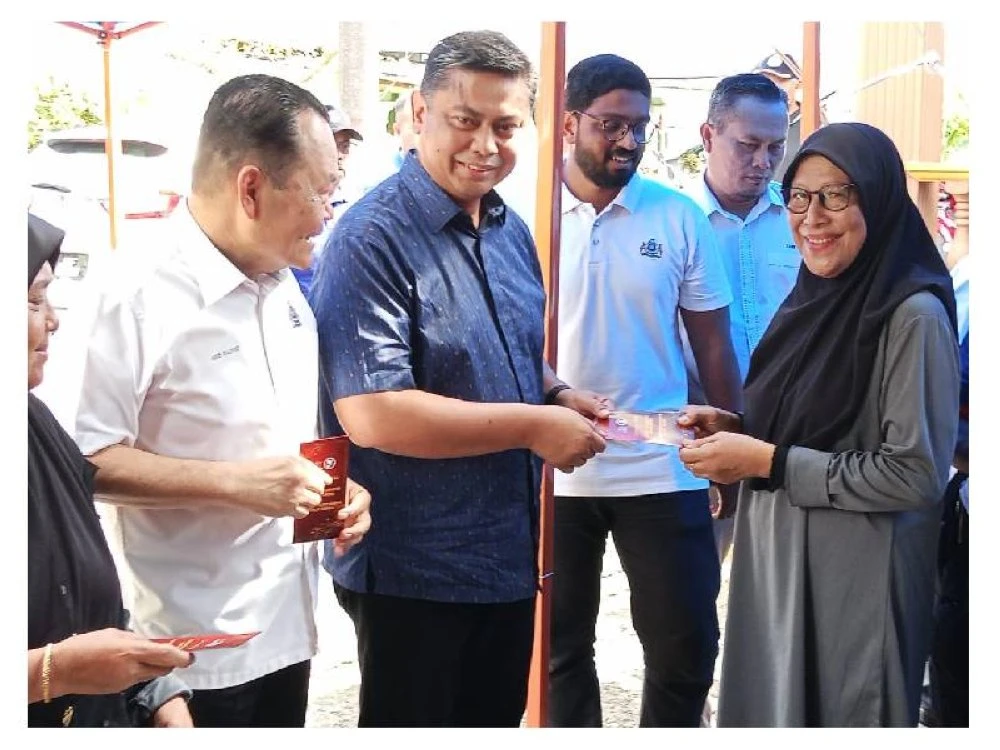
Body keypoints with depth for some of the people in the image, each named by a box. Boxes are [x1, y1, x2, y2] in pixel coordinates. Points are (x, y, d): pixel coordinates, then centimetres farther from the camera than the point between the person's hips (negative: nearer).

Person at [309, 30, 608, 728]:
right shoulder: (374, 239, -19)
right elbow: (370, 414, -27)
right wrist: (534, 426, -23)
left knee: (499, 720, 22)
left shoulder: (513, 232, 7)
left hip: (509, 557, 8)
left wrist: (559, 395, -2)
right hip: (414, 572, -8)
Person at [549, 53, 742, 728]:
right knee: (562, 647, 14)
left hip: (661, 468, 0)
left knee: (687, 646, 7)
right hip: (551, 467, 0)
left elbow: (712, 341, 5)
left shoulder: (680, 217, 0)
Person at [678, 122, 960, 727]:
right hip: (772, 563, 7)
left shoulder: (914, 314, -15)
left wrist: (768, 461, -18)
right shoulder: (810, 300, 8)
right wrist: (735, 430, -2)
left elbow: (918, 474, -19)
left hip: (855, 580, -7)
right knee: (767, 714, 17)